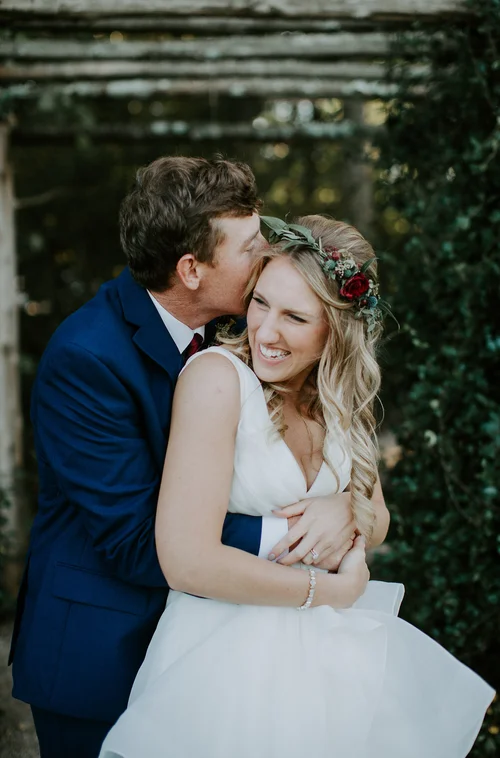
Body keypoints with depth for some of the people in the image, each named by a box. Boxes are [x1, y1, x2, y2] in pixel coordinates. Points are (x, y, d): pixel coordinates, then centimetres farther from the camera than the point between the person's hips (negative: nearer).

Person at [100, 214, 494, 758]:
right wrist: (336, 589, -15)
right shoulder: (217, 377, -19)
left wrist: (345, 512, -15)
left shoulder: (340, 396, 1)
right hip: (223, 650, -6)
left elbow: (376, 523, 11)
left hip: (316, 643, 6)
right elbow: (188, 561, -25)